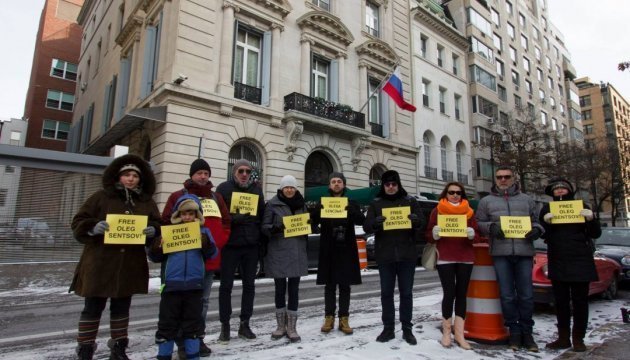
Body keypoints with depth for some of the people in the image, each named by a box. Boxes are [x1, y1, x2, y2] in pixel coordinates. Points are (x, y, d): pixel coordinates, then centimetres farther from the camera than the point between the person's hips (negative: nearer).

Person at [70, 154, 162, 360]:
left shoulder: (147, 202, 10)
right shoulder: (101, 197, 2)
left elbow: (158, 226, 9)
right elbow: (78, 223, 0)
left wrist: (153, 230, -14)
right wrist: (93, 227, -20)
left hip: (130, 265, 3)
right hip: (100, 263, -3)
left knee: (121, 307, 13)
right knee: (93, 307, 4)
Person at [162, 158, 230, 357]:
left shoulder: (216, 198, 14)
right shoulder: (178, 196, 2)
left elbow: (225, 223, 14)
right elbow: (167, 223, -3)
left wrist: (217, 243, 0)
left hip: (210, 257, 4)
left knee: (203, 301, 12)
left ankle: (198, 339, 24)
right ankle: (183, 341, 13)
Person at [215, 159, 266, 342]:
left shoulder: (256, 189, 10)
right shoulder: (224, 188, 0)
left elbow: (262, 215, 11)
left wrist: (260, 239, 5)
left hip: (251, 245, 3)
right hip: (230, 244, -3)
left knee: (249, 285, 10)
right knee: (226, 285, 5)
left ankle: (244, 324, 23)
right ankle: (225, 326, 19)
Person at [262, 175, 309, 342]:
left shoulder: (301, 205, 10)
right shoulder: (272, 204, -2)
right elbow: (265, 227, -5)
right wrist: (274, 228, -25)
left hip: (297, 254, 3)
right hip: (278, 253, -2)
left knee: (293, 290, 5)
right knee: (280, 289, 8)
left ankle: (291, 328, 15)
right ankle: (281, 325, 24)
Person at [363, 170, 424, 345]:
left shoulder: (410, 201, 5)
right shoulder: (376, 203, 4)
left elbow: (422, 223, 1)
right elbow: (367, 226, -3)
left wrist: (416, 220, -24)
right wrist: (375, 222, -27)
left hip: (407, 254, 0)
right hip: (385, 255, 0)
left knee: (406, 292, 8)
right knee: (386, 292, 8)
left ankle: (407, 329, 21)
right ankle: (388, 328, 21)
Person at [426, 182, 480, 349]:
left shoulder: (469, 211, 10)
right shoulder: (437, 211, 3)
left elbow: (476, 236, 7)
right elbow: (429, 236, 3)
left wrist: (472, 235, -15)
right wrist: (435, 234, -19)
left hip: (465, 258, 3)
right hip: (445, 258, -2)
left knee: (461, 294, 4)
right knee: (449, 293, -7)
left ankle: (459, 334, 11)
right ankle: (446, 332, 7)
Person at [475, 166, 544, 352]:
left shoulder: (526, 200, 15)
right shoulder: (486, 201, 11)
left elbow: (537, 221, 18)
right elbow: (479, 223, 8)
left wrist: (536, 230, -4)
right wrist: (491, 227, -11)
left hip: (524, 252, 1)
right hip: (500, 253, -1)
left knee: (526, 295, 5)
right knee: (507, 295, 3)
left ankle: (527, 332, 20)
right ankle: (514, 331, 17)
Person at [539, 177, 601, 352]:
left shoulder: (581, 206, 3)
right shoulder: (547, 209, 6)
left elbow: (595, 234, 3)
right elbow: (542, 235, 3)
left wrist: (591, 219, -17)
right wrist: (545, 223, -17)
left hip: (580, 260, -1)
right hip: (557, 262, 1)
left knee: (580, 300, 4)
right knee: (561, 301, 7)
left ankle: (578, 338, 14)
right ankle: (563, 338, 16)